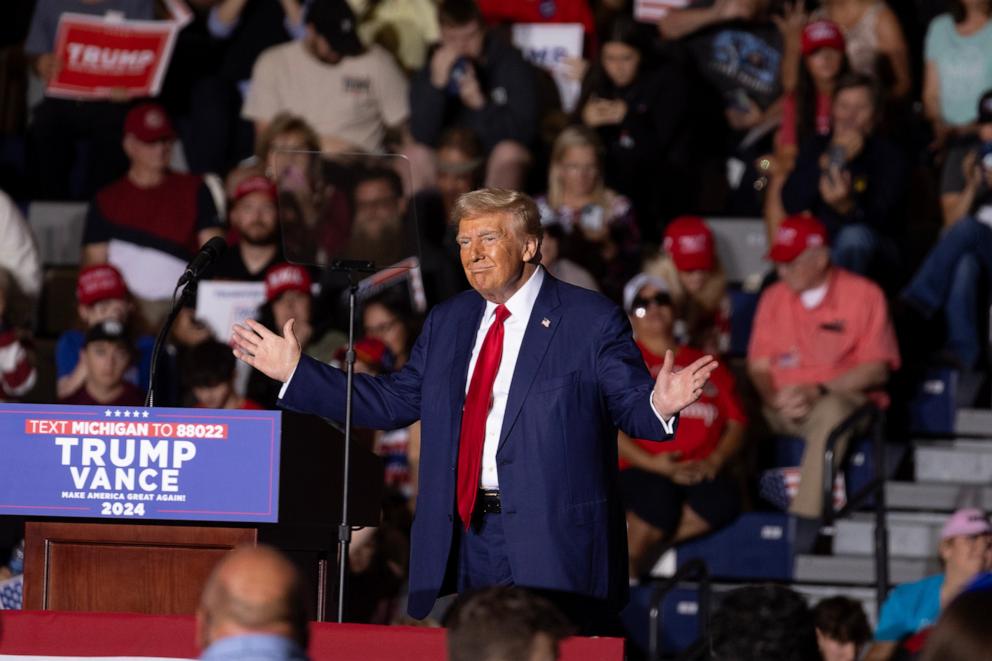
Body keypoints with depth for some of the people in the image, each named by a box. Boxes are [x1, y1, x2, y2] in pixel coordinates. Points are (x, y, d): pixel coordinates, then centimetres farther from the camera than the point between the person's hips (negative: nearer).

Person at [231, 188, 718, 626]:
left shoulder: (591, 321, -3)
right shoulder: (447, 322, 14)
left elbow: (631, 406, -5)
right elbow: (392, 401, 17)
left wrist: (659, 405, -30)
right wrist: (296, 372, 14)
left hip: (548, 543, -5)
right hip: (463, 538, 5)